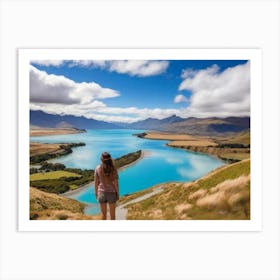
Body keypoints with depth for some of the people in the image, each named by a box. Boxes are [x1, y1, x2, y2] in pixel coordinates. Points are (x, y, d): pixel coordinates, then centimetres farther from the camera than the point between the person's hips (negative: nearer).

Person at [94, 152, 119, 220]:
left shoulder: (98, 168, -11)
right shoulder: (113, 169, -16)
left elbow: (96, 182, -4)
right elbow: (116, 183, -13)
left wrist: (96, 193, 11)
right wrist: (118, 194, 1)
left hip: (101, 193, 2)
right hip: (111, 193, -2)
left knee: (104, 214, 18)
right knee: (112, 214, 16)